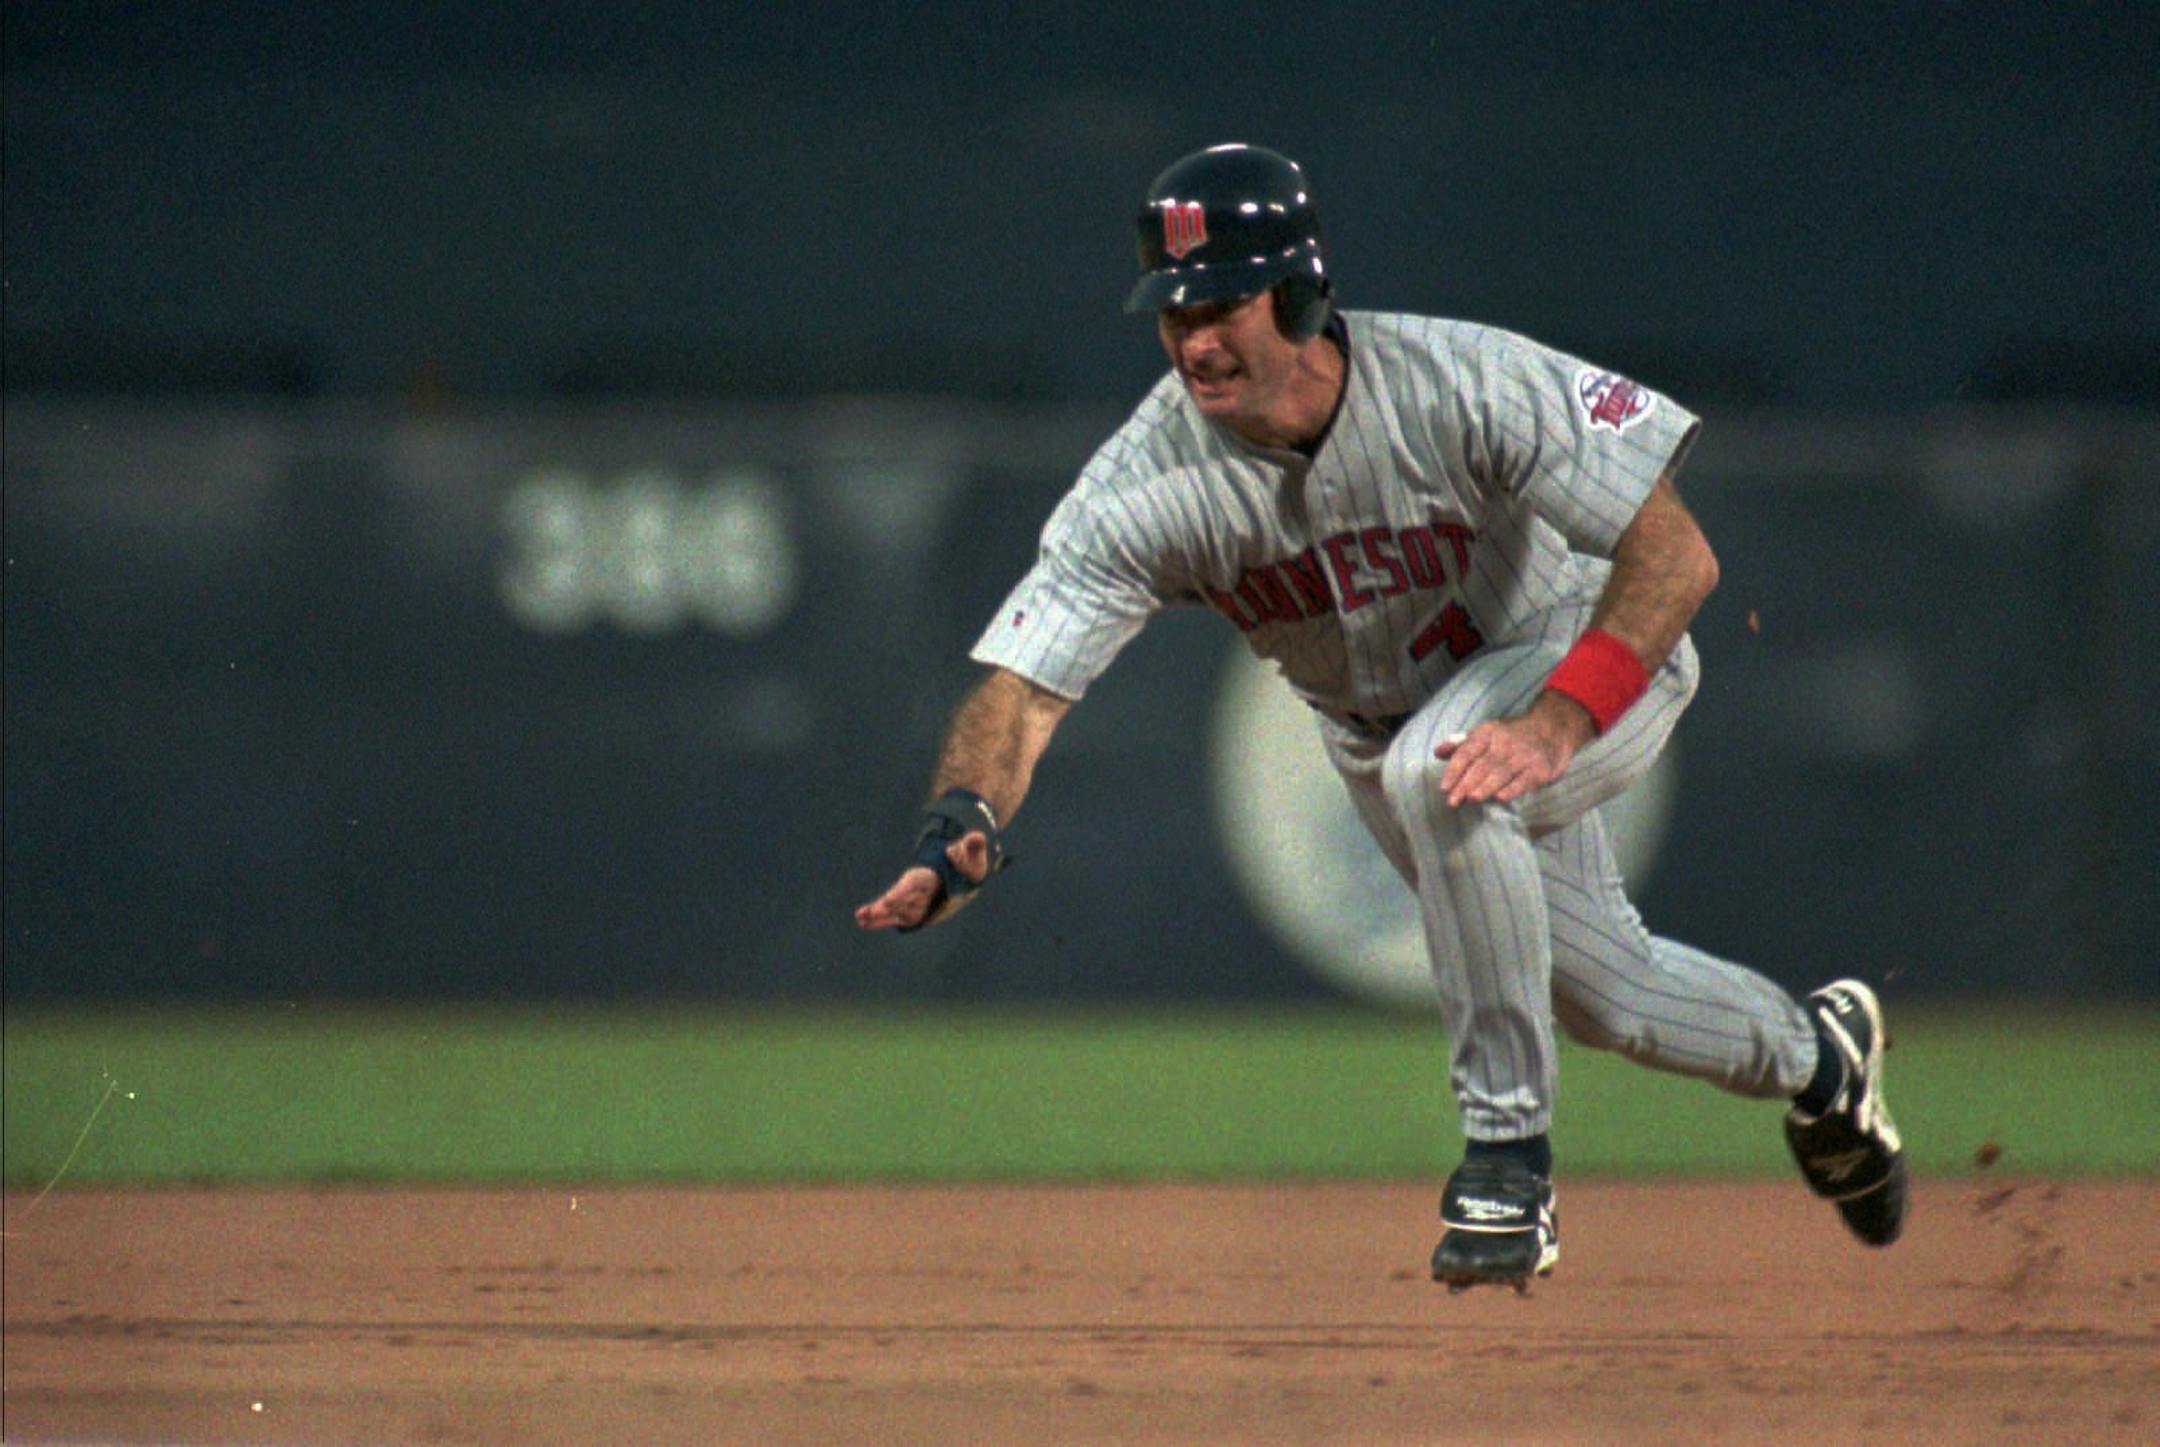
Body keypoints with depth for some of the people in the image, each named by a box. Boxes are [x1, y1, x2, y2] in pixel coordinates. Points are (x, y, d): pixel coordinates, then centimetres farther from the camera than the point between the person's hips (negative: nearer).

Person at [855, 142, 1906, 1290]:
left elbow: (1675, 553, -35)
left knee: (1435, 772, -38)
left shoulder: (1465, 384, -35)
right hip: (1379, 733, 5)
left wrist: (1556, 724, -48)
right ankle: (1812, 1055, 52)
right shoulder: (1147, 482, -26)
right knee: (1608, 998, 17)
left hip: (1593, 660, -5)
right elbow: (1021, 680, -30)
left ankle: (1508, 1151, -26)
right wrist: (958, 830, -51)